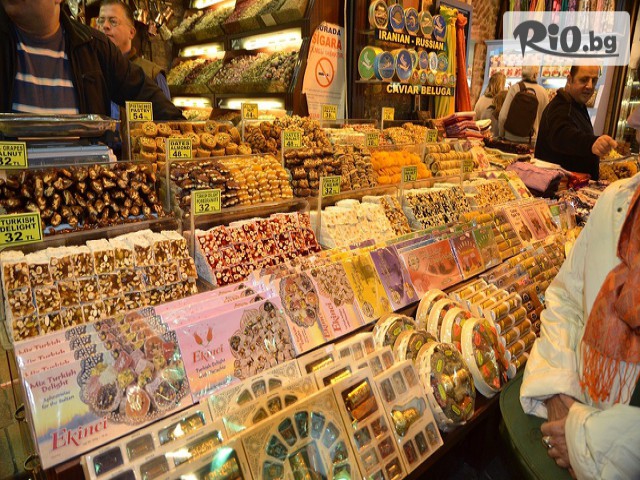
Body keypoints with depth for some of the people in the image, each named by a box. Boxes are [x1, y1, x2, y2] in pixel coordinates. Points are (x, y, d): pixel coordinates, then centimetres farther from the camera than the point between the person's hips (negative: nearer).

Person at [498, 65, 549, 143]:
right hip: (532, 140, 2)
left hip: (511, 138, -2)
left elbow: (503, 116, -9)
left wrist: (501, 134, 6)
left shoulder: (515, 88, -8)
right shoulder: (543, 92, 0)